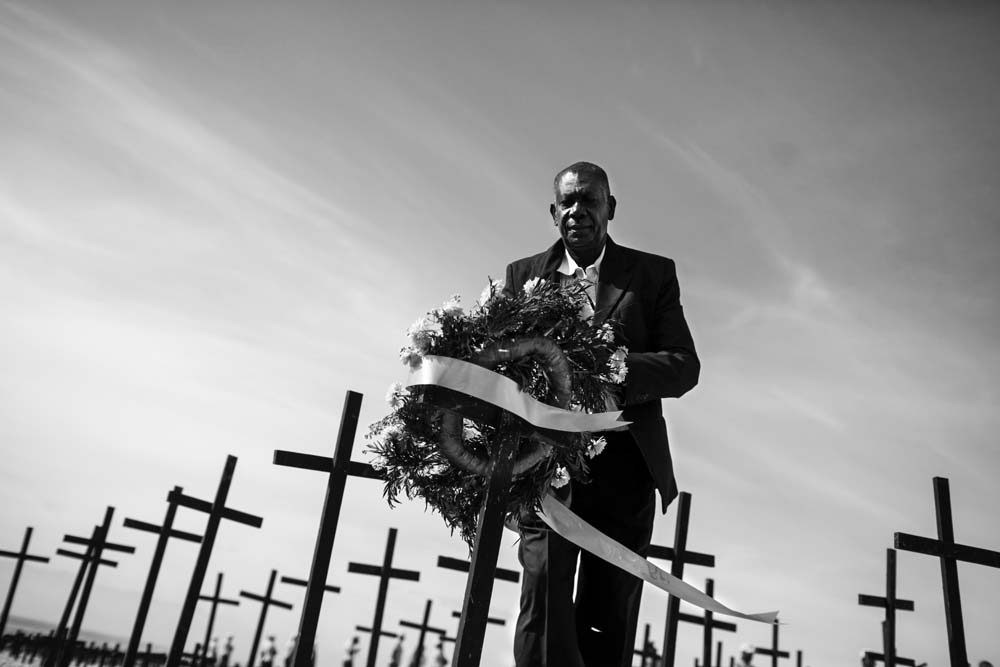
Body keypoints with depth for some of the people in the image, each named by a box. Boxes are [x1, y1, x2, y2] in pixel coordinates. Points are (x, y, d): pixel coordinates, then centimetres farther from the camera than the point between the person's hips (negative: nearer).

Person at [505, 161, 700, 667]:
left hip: (624, 472, 1)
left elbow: (685, 366, -2)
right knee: (542, 606, -13)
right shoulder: (523, 275, 13)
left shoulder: (653, 274, 9)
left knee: (609, 621, 8)